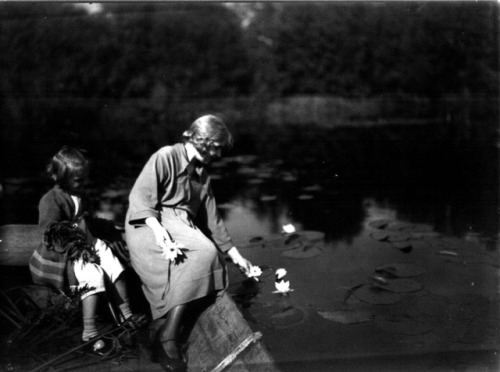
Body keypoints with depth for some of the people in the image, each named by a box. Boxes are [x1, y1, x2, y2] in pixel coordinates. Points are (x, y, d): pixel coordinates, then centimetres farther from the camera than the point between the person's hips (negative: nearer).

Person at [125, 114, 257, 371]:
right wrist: (157, 228, -27)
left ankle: (165, 339, -23)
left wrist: (235, 255, 21)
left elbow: (211, 218, 22)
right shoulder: (166, 157, -3)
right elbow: (139, 196, -11)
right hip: (149, 226, -7)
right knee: (203, 253, -30)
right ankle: (166, 340, -27)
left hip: (183, 227, 7)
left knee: (206, 257, -23)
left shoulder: (202, 175, 19)